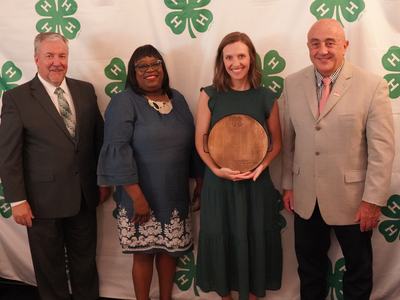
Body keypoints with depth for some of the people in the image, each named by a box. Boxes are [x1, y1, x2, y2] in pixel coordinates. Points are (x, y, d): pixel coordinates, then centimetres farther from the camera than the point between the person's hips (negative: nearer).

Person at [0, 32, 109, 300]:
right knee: (49, 267, 14)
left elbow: (100, 137, 8)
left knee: (85, 260, 19)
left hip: (84, 195, 4)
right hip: (43, 199, -3)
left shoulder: (86, 90, 3)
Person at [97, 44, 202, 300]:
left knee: (170, 250, 15)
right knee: (144, 254, 7)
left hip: (175, 197, 5)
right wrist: (137, 197, -20)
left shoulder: (177, 99, 8)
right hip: (142, 197, -4)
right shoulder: (124, 102, -9)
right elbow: (118, 149, -17)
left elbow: (192, 142, 13)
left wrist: (200, 180, 13)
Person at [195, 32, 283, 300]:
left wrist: (260, 166, -14)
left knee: (255, 239, 11)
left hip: (257, 182, 1)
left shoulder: (266, 98, -1)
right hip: (219, 181, 0)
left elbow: (276, 142, 4)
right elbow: (201, 140, -1)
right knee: (220, 239, 10)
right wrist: (217, 169, -16)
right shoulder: (210, 95, -3)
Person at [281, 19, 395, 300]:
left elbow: (382, 148, -12)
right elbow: (289, 140, 5)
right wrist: (288, 184, 7)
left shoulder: (372, 85, -12)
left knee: (358, 266, 18)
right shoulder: (293, 84, 0)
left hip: (352, 199, -3)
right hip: (305, 198, 3)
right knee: (309, 264, 20)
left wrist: (373, 200, -14)